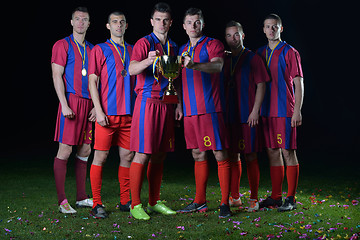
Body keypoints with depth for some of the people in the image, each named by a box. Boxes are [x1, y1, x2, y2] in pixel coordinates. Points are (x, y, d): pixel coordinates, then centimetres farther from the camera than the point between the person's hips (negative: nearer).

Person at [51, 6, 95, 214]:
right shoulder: (62, 45, 1)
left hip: (89, 104, 6)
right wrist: (64, 104, -15)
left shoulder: (92, 49, 18)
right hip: (71, 101, -6)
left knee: (85, 150, 8)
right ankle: (62, 201, -5)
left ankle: (82, 197, 16)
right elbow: (57, 76, -6)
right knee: (65, 150, -8)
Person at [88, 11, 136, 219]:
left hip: (129, 113, 4)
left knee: (127, 156, 6)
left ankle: (126, 201, 15)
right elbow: (93, 81, -1)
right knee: (101, 156, -4)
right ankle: (97, 204, 1)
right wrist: (99, 110, -11)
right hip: (107, 113, -4)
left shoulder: (133, 51, 16)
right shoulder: (100, 50, 4)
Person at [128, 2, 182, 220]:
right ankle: (136, 204, -3)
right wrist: (149, 60, -39)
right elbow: (132, 69, -20)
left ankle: (155, 202, 18)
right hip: (148, 102, -6)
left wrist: (178, 104, 14)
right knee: (143, 154, -8)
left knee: (160, 155, 10)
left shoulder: (173, 47, 17)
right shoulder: (144, 43, -4)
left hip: (166, 105, 7)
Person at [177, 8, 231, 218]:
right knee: (198, 156, 11)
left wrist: (195, 65, -37)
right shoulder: (183, 50, 20)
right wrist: (179, 105, 16)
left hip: (210, 109, -6)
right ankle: (200, 202, 19)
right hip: (190, 112, 6)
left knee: (221, 156, -6)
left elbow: (217, 66, -21)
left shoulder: (213, 44, 0)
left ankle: (225, 203, -2)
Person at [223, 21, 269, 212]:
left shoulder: (253, 58, 0)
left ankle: (254, 199, 4)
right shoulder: (225, 60, 15)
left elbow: (261, 86, -4)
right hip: (230, 116, 5)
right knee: (233, 156, 7)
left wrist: (255, 111, -12)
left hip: (248, 117, -5)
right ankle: (234, 197, 16)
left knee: (250, 157, -3)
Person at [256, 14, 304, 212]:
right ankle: (275, 196, 15)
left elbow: (298, 83, -5)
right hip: (267, 111, 6)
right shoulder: (261, 53, 14)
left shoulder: (290, 52, -3)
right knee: (272, 153, 8)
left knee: (288, 152, -3)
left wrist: (297, 111, -12)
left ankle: (291, 199, 2)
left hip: (285, 110, -5)